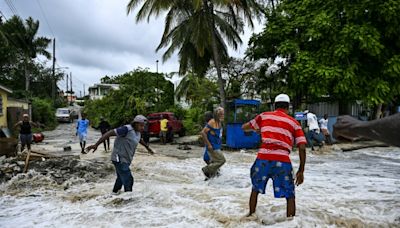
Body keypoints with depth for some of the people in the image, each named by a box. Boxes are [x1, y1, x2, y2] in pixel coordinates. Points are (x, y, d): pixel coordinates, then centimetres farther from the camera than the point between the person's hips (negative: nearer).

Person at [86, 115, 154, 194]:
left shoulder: (137, 132, 6)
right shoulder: (127, 129, -21)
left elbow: (140, 139, 29)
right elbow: (110, 133, -25)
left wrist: (147, 147, 44)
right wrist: (96, 145, -30)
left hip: (126, 160, 10)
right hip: (120, 160, -10)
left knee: (121, 179, 23)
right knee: (128, 180, -12)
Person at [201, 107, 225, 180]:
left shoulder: (219, 123, 11)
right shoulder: (212, 122, -17)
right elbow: (203, 132, -23)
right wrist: (208, 144, -23)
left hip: (217, 147, 9)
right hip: (212, 147, -9)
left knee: (214, 162, 15)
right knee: (221, 160, -8)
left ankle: (209, 176, 27)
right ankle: (206, 170, 3)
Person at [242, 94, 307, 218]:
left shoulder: (264, 116, 14)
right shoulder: (294, 123, 13)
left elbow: (244, 127, 26)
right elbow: (302, 148, 6)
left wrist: (256, 129, 45)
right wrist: (301, 171, 11)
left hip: (263, 158, 1)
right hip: (282, 161, -1)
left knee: (255, 189, 23)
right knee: (289, 195, 14)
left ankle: (251, 216, 35)